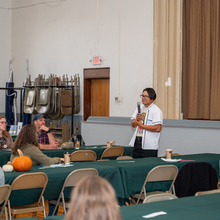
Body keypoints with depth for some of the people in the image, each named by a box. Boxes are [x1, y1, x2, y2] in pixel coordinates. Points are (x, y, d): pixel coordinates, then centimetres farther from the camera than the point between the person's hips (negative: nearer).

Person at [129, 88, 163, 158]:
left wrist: (142, 126, -13)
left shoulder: (156, 110, -8)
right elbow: (133, 125, 16)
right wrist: (136, 120, -8)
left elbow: (158, 128, -19)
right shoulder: (139, 108, 15)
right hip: (137, 143, 7)